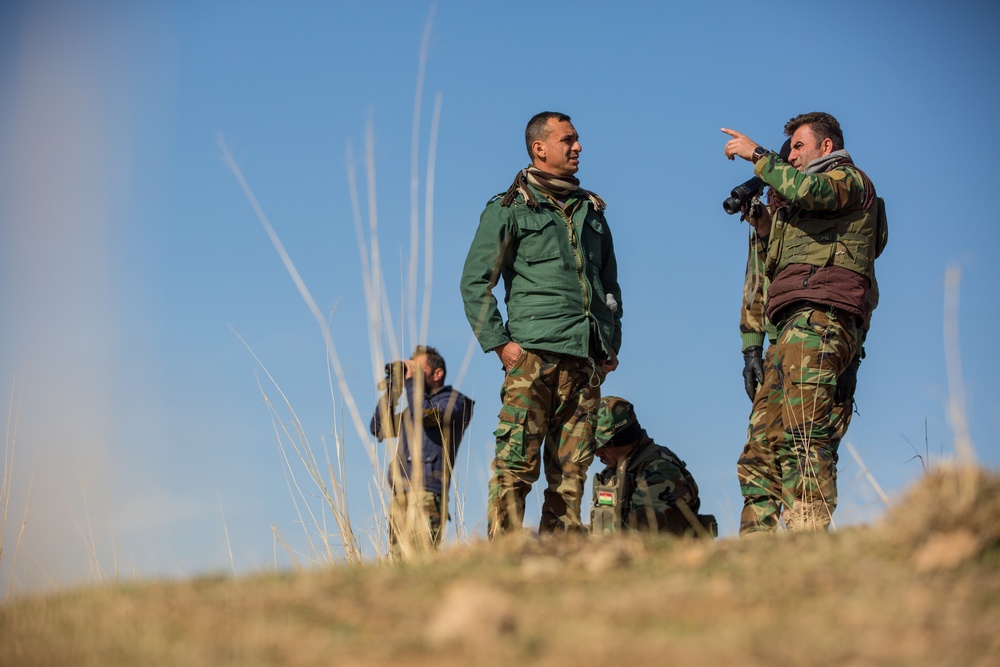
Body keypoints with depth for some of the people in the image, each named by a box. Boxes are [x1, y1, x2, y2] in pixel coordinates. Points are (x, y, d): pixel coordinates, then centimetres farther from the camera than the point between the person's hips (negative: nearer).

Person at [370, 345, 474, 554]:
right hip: (399, 495, 7)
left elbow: (426, 416, -15)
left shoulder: (454, 401, 4)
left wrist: (413, 381, -1)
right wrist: (390, 391, 15)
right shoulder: (412, 408, 26)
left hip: (427, 495, -7)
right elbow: (379, 429, 23)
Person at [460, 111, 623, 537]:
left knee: (571, 468, 2)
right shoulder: (509, 209, 5)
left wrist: (612, 341, 17)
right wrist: (498, 342, -8)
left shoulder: (591, 210, 22)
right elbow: (475, 282, 1)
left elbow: (609, 283, 28)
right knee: (517, 462, -11)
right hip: (533, 351, -5)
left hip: (586, 357, 5)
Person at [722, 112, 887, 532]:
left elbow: (806, 189, -14)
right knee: (761, 448, -1)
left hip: (820, 319, -9)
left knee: (803, 440, -23)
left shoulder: (850, 179, 10)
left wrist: (757, 155, -3)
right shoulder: (812, 199, 37)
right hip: (794, 326, 9)